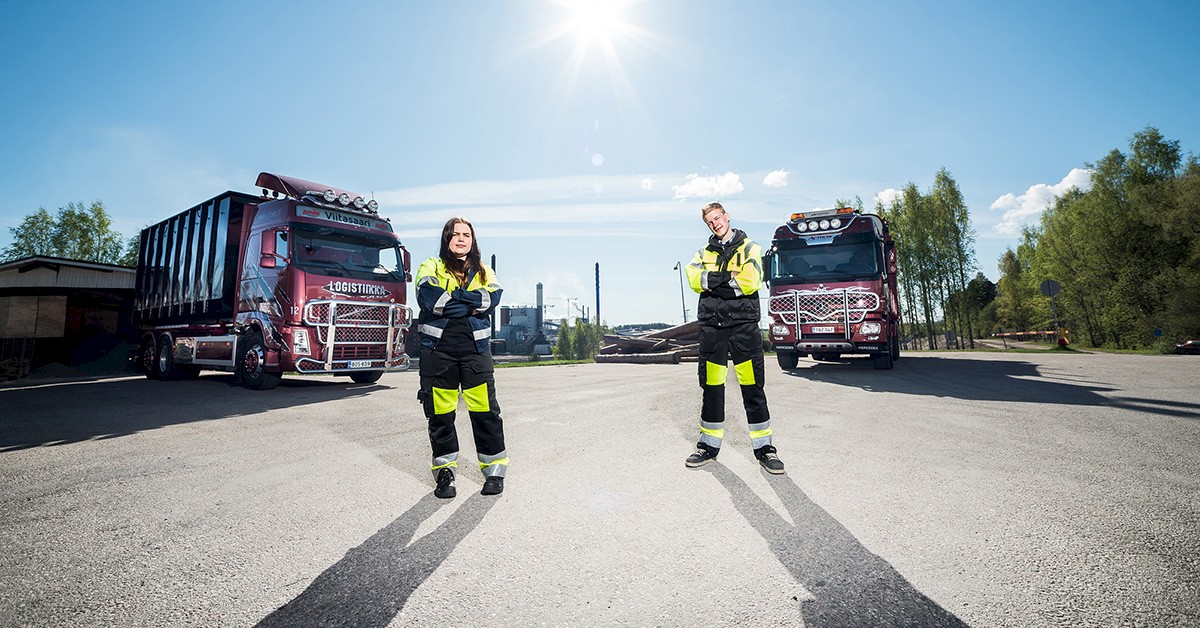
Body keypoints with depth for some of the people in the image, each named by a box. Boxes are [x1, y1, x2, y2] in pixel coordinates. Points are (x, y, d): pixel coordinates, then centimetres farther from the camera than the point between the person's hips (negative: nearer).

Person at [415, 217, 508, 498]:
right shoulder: (431, 267, 9)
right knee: (440, 413, 5)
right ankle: (445, 472, 22)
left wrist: (451, 298, -11)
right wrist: (470, 303, -7)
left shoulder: (484, 272, 14)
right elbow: (428, 298, -12)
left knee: (485, 410, -1)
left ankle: (494, 470, 14)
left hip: (475, 350, 1)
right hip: (438, 350, 0)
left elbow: (492, 299, -7)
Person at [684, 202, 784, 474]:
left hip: (743, 325, -2)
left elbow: (750, 282, -12)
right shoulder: (704, 253, 16)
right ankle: (709, 445, 18)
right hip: (712, 327, 3)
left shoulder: (749, 248, 7)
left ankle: (763, 447, 9)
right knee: (711, 387, 7)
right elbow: (694, 278, -6)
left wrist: (712, 282, -7)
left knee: (753, 387, -2)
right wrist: (730, 278, -12)